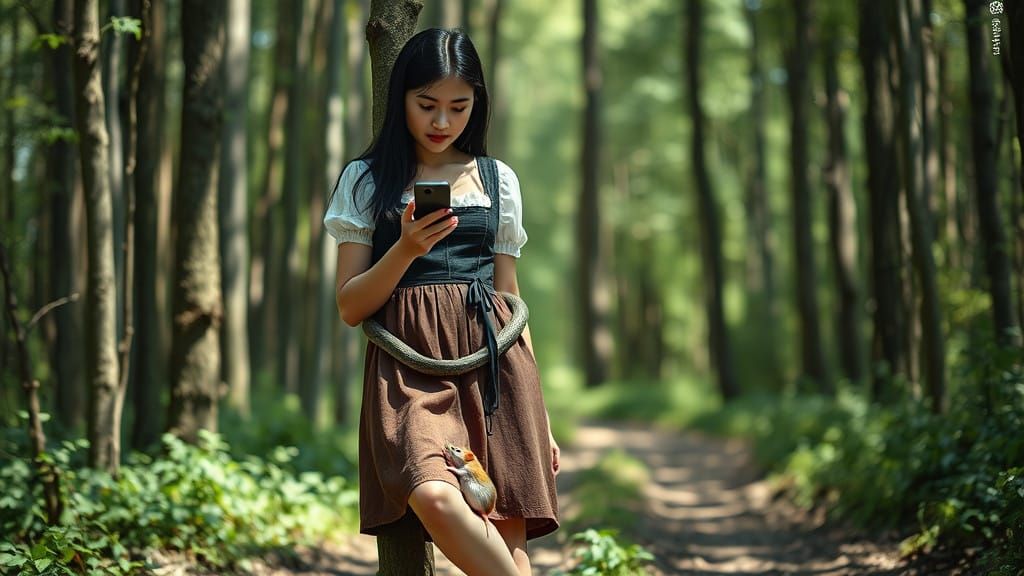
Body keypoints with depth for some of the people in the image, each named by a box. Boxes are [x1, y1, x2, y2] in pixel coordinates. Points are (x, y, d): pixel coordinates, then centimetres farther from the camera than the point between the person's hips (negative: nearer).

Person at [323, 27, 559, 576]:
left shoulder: (499, 179, 16)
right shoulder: (365, 180, 10)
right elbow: (350, 307, 6)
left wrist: (538, 416, 16)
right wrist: (406, 248, -12)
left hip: (493, 364, 2)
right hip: (409, 362, -2)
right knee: (435, 498, -31)